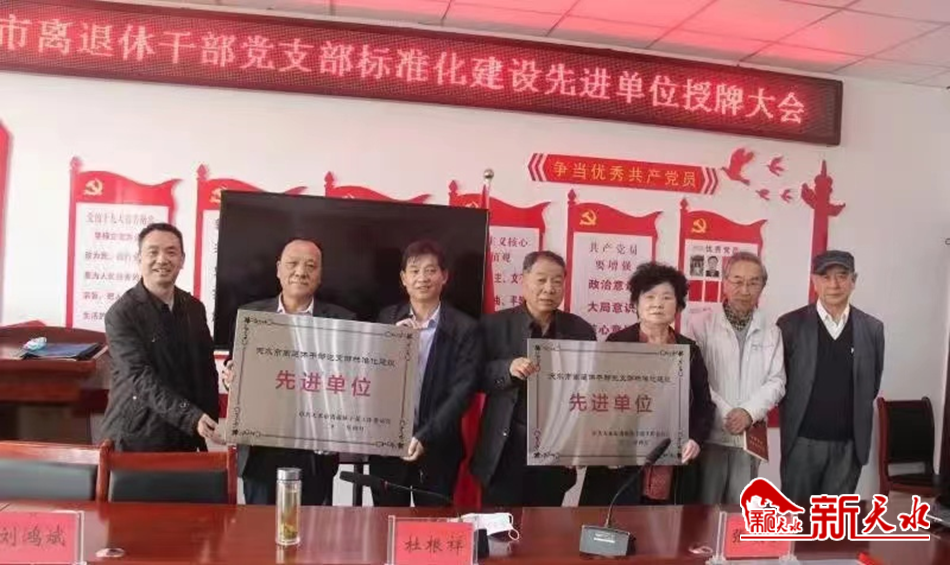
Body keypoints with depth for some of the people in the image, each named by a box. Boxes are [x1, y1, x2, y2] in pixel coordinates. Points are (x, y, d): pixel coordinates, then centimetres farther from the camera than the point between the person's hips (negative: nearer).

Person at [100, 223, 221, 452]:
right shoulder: (121, 314, -11)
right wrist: (192, 418, -30)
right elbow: (142, 379, -20)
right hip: (135, 439, -4)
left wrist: (209, 427, 2)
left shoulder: (194, 308, 5)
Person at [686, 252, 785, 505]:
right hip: (708, 433, -3)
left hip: (749, 436, 3)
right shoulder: (701, 324, -2)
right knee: (704, 507, 2)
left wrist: (749, 412, -12)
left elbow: (776, 381, 4)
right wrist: (725, 414, -14)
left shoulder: (771, 332, 9)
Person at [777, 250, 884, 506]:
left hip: (850, 442, 2)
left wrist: (856, 417, 9)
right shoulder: (791, 324, -6)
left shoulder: (872, 328, 1)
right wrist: (794, 413, 2)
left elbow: (872, 384, 10)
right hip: (803, 440, -2)